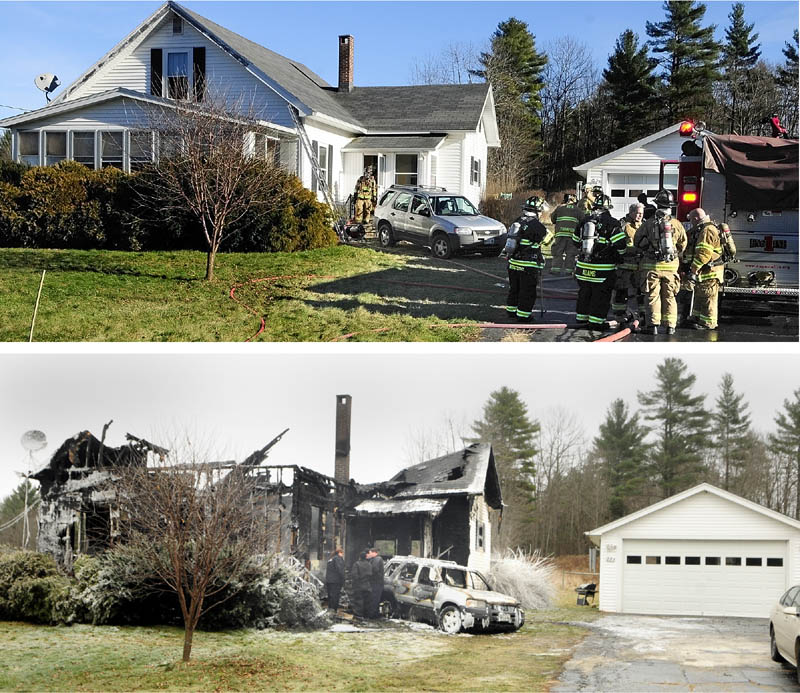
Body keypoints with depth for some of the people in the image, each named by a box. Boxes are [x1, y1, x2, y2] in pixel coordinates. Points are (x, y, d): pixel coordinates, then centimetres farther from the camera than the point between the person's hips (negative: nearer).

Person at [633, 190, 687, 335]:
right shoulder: (676, 224, -2)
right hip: (671, 265, 2)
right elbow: (683, 245, 8)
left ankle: (653, 324, -2)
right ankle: (670, 325, 8)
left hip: (651, 265, -1)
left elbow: (637, 242, 2)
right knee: (669, 297, 9)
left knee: (653, 296, 3)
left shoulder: (648, 223, -7)